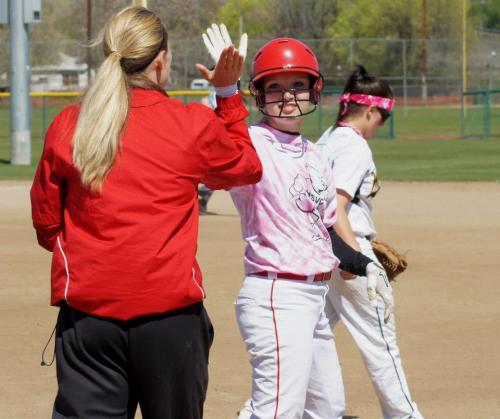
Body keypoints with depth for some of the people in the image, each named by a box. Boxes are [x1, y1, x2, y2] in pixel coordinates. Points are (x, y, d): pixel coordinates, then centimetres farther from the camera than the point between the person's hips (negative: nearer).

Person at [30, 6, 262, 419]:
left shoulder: (67, 126, 2)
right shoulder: (194, 125, -4)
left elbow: (46, 223, 9)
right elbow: (247, 167, 17)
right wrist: (229, 94, 23)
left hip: (86, 311, 2)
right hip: (170, 313, -1)